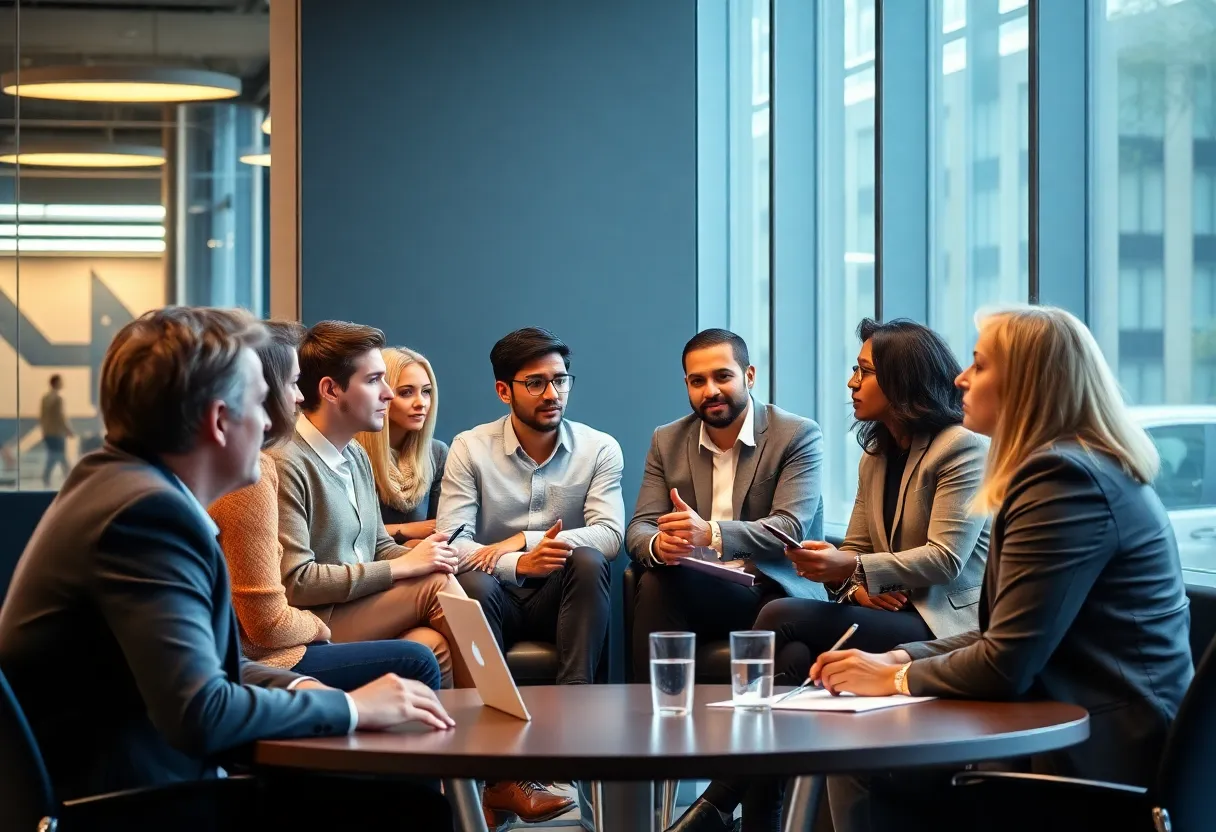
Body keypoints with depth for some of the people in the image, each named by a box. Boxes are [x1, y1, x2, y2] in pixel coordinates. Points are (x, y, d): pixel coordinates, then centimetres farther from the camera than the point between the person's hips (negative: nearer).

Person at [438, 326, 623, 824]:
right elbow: (450, 541, -12)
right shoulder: (470, 449, -1)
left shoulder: (599, 450, 1)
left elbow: (609, 535, -13)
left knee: (587, 560, -31)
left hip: (559, 597, 1)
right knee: (473, 583, -35)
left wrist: (524, 539, -24)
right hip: (497, 598, 0)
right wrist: (518, 564, -31)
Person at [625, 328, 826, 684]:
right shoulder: (667, 441, 11)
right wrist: (658, 545, -23)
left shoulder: (799, 436, -3)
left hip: (777, 593, -3)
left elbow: (790, 530, -15)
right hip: (700, 591, 3)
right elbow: (638, 529, 4)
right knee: (655, 583, -29)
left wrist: (712, 534, -32)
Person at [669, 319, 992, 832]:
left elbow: (946, 559, -15)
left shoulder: (963, 448, -6)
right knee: (794, 655, -27)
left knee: (782, 618, -25)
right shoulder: (875, 455, 20)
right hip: (887, 615, 7)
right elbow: (854, 548, 16)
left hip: (941, 626, -7)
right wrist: (856, 585, -8)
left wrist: (855, 569, -26)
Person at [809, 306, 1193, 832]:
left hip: (1098, 753, -10)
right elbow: (1008, 640, 16)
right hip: (1083, 726, 10)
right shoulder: (1085, 467, 17)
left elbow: (1006, 666, -21)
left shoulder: (1064, 479, -18)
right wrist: (904, 658, 4)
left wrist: (895, 678, -5)